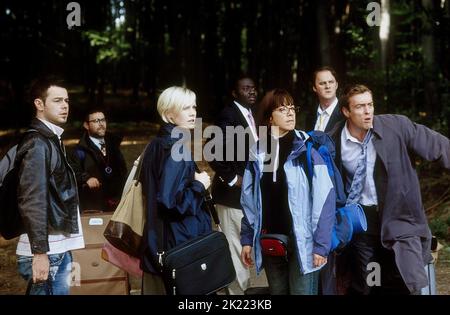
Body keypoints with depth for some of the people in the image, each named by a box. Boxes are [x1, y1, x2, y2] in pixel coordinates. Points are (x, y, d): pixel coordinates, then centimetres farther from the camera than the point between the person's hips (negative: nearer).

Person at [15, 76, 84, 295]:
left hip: (59, 249, 9)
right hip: (45, 252, -9)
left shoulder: (52, 140, 16)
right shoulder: (37, 144, -12)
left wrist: (63, 249, 18)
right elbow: (32, 201, -19)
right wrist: (39, 252, -21)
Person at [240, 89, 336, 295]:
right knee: (277, 292, 15)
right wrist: (247, 239, 6)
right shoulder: (258, 152, 4)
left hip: (302, 242, -4)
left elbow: (324, 198, -12)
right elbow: (249, 200, 10)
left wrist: (321, 244, -16)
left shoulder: (306, 148, -8)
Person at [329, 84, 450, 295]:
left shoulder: (397, 126, -9)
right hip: (362, 221, 1)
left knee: (412, 285, -10)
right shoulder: (335, 141, -6)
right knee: (362, 287, 12)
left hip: (399, 216, -1)